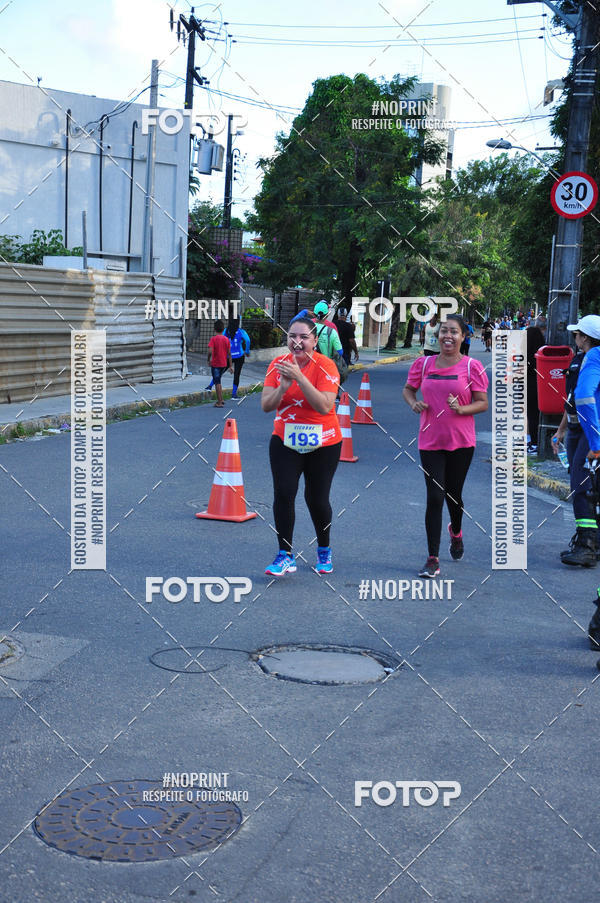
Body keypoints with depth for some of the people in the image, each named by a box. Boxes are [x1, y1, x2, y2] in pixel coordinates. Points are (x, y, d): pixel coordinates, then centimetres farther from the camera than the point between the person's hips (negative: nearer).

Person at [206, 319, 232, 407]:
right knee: (218, 381, 21)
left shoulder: (213, 339, -12)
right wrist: (230, 366, 8)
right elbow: (229, 353, 4)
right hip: (224, 364, 5)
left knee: (217, 383, -1)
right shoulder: (226, 339, 2)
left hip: (215, 364, -5)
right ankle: (221, 400, 21)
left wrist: (209, 360, -5)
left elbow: (210, 351, -22)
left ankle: (219, 403, -1)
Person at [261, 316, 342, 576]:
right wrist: (283, 386, -22)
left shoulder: (325, 366, -13)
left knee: (317, 498, 4)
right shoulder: (278, 365, -1)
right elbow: (266, 406, -5)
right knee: (283, 494, -9)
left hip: (323, 443, -3)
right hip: (285, 440, 3)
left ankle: (324, 551, 28)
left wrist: (299, 378, -31)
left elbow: (325, 406, -25)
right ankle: (285, 555, 0)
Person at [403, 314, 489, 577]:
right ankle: (432, 559, -1)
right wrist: (414, 403, -5)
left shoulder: (472, 367, -3)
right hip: (430, 442, 1)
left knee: (453, 495, 13)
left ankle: (456, 531, 48)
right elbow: (408, 389, 17)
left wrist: (462, 409, -21)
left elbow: (483, 403, -2)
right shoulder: (423, 364, 4)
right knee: (434, 497, -6)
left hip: (461, 442, -1)